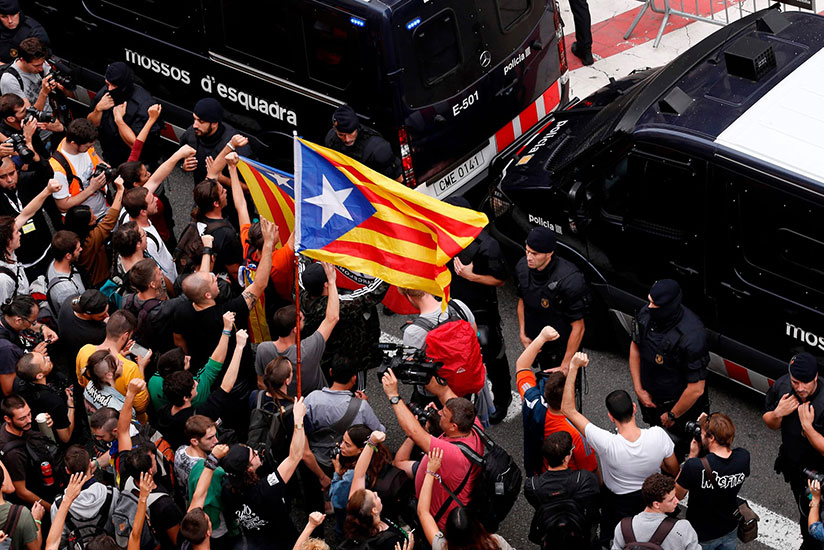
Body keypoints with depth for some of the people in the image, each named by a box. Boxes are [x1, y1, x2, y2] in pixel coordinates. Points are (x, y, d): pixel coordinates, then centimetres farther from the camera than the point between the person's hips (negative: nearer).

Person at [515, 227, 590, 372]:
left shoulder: (570, 280, -31)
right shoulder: (522, 267, -12)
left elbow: (578, 327, -24)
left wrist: (565, 365, -22)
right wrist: (522, 334, 3)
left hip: (562, 349, -5)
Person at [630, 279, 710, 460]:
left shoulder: (691, 337, -36)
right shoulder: (645, 314, -17)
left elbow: (696, 389, -29)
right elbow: (635, 348, 5)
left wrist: (672, 416, -15)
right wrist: (638, 389, 1)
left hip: (682, 404, -6)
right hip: (650, 398, 6)